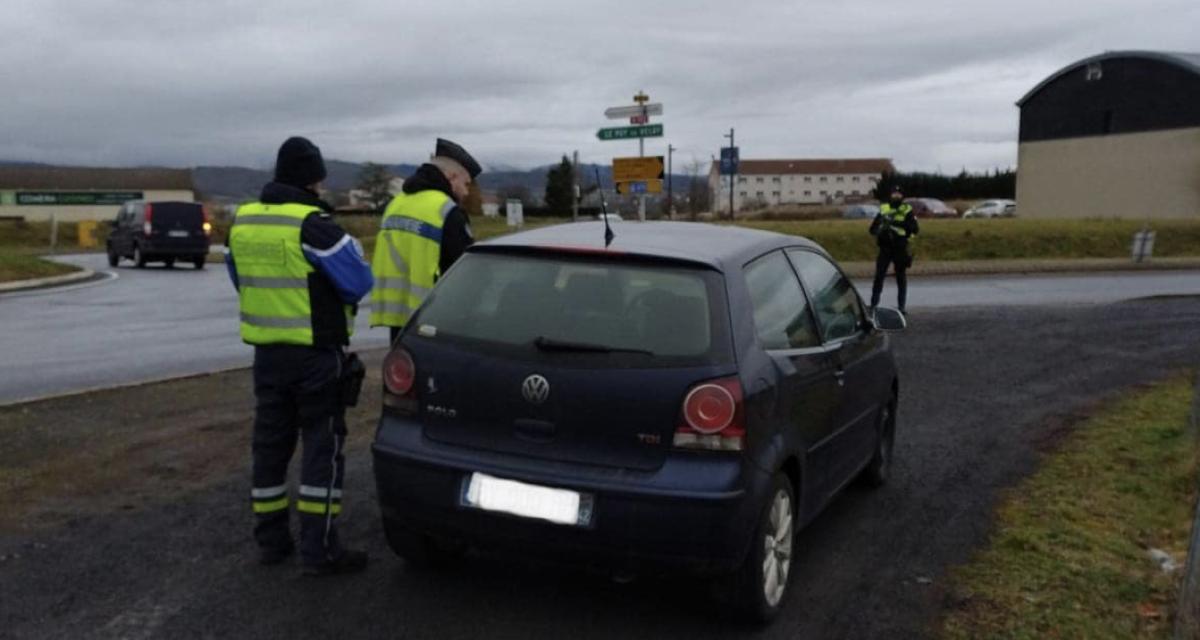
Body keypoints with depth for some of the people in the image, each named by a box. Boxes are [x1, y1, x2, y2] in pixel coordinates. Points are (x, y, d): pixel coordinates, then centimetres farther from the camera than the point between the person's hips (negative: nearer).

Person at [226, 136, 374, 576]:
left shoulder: (243, 222, 7)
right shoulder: (312, 224, -17)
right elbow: (358, 280, -15)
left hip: (266, 350, 7)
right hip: (316, 353, -7)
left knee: (271, 441, 14)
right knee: (323, 445, 0)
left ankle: (271, 539, 22)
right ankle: (318, 548, 1)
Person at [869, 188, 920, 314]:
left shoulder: (907, 210, 1)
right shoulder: (883, 209, 8)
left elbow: (916, 229, -9)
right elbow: (872, 229, 10)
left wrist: (900, 223, -22)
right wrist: (880, 230, -13)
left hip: (900, 249, -1)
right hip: (885, 248, 1)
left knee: (901, 278, 5)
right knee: (879, 276, -2)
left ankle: (901, 306, 12)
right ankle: (873, 305, 2)